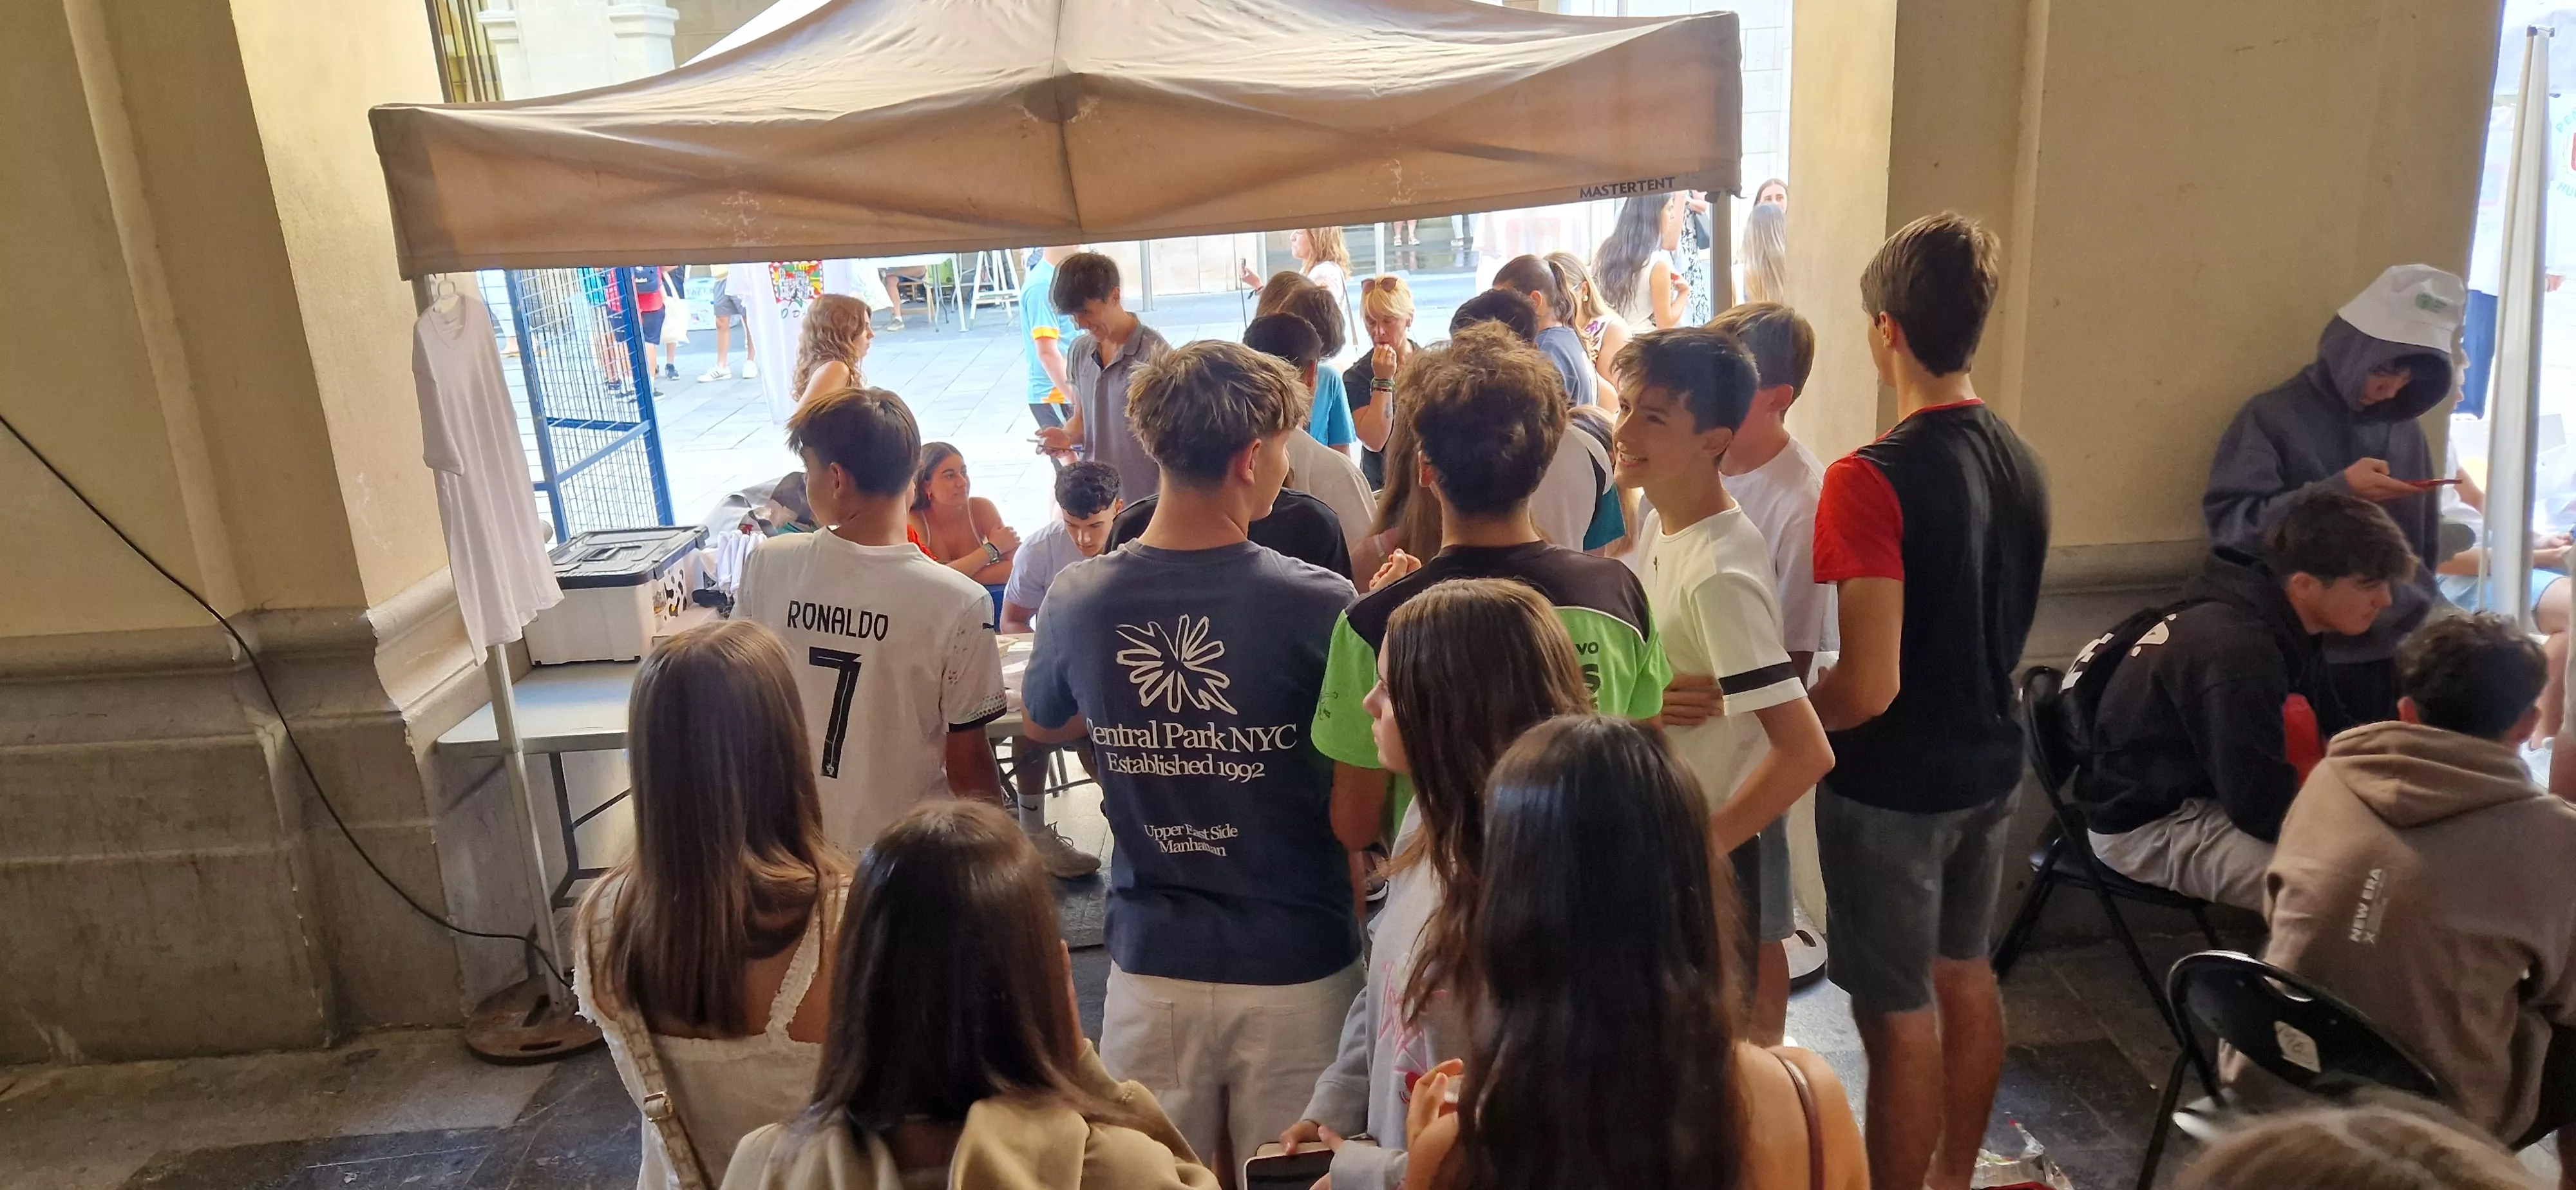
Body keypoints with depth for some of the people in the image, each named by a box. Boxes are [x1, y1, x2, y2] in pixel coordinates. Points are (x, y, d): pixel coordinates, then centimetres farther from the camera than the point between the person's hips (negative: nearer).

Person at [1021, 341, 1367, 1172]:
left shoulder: (1078, 599, -8)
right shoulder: (1318, 605, -19)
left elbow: (1042, 726, 12)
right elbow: (1355, 823, -14)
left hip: (1151, 963, 3)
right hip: (1293, 966, -3)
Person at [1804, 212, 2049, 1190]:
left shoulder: (1871, 480, -25)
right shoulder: (2019, 460, 1)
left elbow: (1869, 686, -27)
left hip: (1893, 788, -8)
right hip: (1988, 764, 8)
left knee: (1900, 1015, 5)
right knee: (1964, 974, 22)